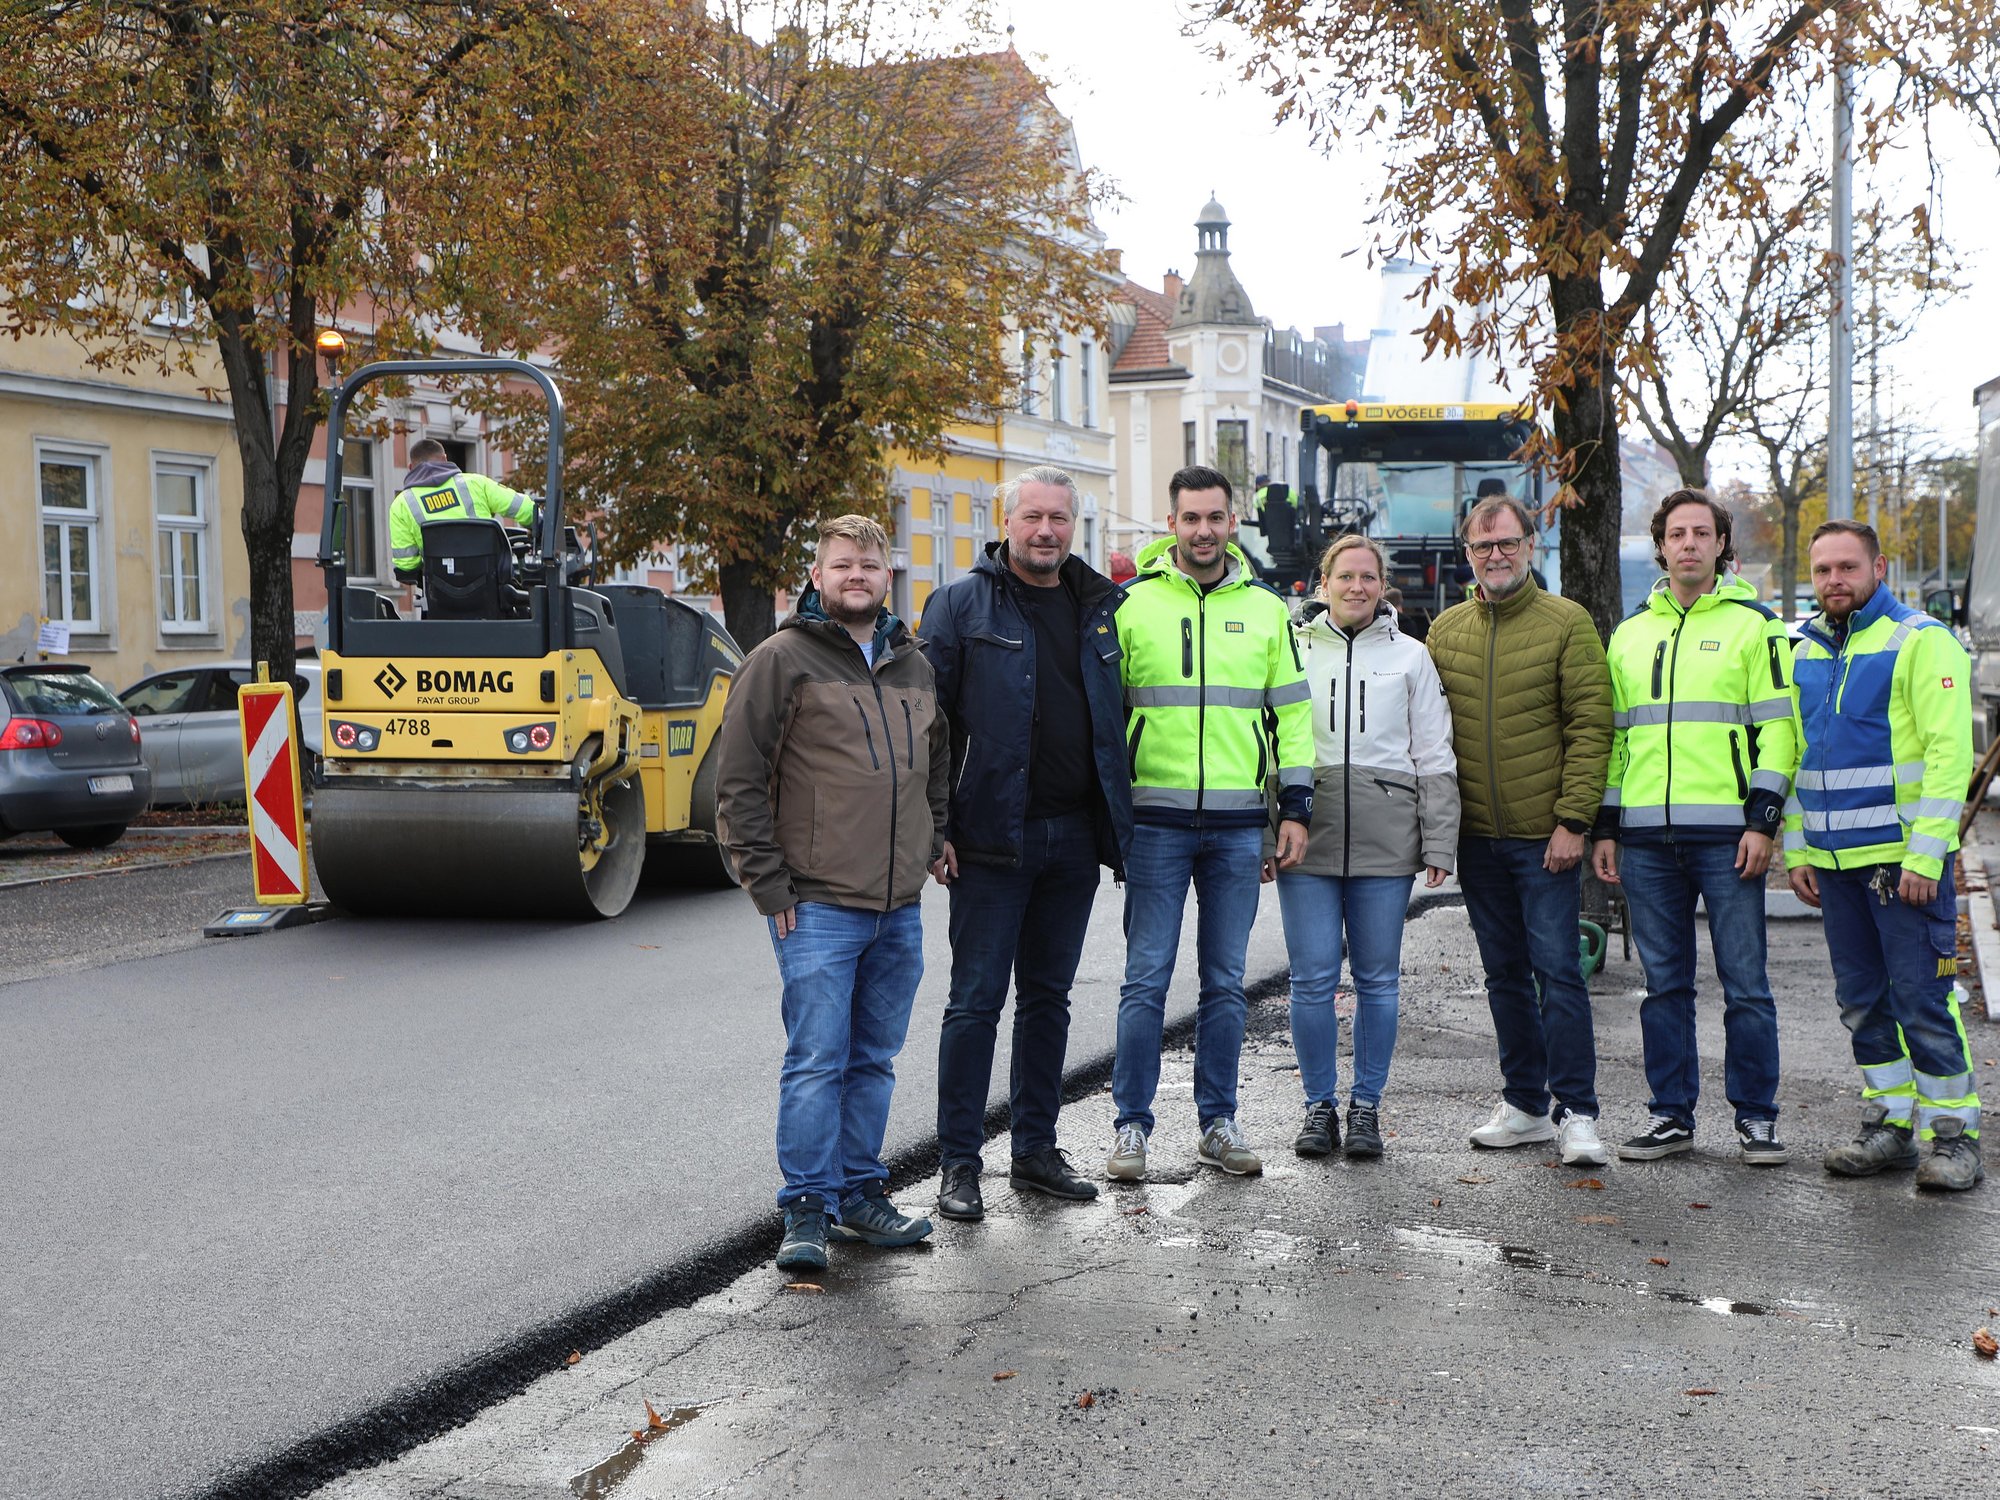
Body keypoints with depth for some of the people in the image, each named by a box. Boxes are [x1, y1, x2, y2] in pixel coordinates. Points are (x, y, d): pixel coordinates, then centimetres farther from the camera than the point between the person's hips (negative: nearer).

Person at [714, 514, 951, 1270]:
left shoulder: (914, 666, 14)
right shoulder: (781, 660, -5)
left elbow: (938, 762, 29)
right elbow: (738, 780, -7)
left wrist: (931, 841, 17)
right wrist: (769, 883, -9)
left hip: (899, 908, 6)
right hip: (817, 905, -6)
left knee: (874, 1061, 13)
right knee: (817, 1061, -6)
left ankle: (860, 1194, 23)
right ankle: (806, 1211, 3)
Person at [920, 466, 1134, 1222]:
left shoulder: (1103, 607, 11)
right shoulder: (962, 605, -2)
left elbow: (1121, 713, 16)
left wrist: (1120, 819, 9)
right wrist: (935, 827, -11)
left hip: (1075, 837, 4)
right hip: (993, 838, -4)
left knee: (1049, 996, 13)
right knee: (976, 1000, -1)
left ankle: (1036, 1147, 23)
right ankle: (959, 1164, 6)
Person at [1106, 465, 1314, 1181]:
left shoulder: (1265, 610, 9)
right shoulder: (1132, 605, 2)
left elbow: (1292, 713, 12)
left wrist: (1294, 808, 5)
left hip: (1239, 824, 2)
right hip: (1155, 819, -2)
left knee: (1226, 982, 9)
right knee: (1146, 980, -1)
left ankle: (1217, 1122, 19)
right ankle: (1132, 1125, 8)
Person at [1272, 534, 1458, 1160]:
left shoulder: (1410, 657, 11)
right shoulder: (1292, 650, 9)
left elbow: (1435, 758, 10)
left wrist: (1438, 844, 2)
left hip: (1386, 845, 1)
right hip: (1307, 838, 0)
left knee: (1378, 980, 5)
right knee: (1312, 979, -1)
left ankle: (1367, 1106, 17)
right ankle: (1320, 1105, 13)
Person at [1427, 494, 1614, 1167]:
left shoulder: (1567, 622, -3)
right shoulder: (1444, 630, 9)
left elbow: (1591, 726, -7)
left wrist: (1572, 820, -13)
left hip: (1545, 835, -4)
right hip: (1476, 835, 4)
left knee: (1556, 970, -5)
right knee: (1505, 973, 11)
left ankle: (1576, 1112, 3)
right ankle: (1524, 1104, 21)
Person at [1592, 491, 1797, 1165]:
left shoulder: (1754, 625, 3)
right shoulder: (1630, 635, 16)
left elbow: (1778, 727, -2)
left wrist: (1762, 820, -10)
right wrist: (1604, 826, 12)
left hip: (1726, 833, -4)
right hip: (1646, 837, 4)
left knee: (1744, 981, 0)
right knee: (1664, 983, 8)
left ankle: (1755, 1117, 10)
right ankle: (1671, 1113, 16)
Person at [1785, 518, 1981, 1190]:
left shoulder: (1922, 641, -6)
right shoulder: (1806, 652, 14)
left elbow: (1949, 751, -12)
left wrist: (1924, 856, -17)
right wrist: (1796, 848, 12)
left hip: (1904, 857, -6)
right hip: (1833, 859, 6)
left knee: (1923, 1000, -4)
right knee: (1863, 1001, 11)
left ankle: (1953, 1134, 7)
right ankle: (1889, 1124, 21)